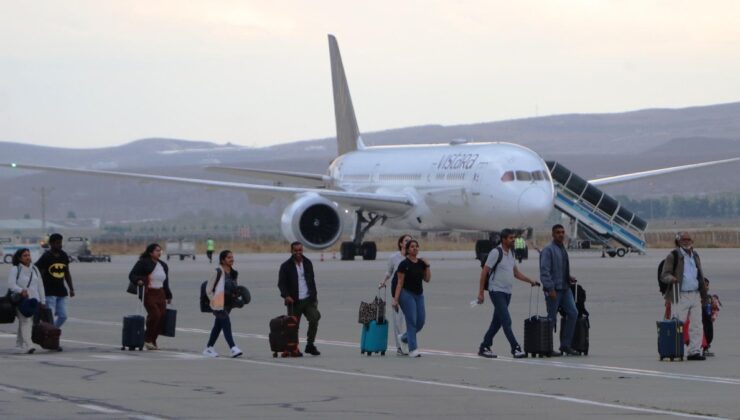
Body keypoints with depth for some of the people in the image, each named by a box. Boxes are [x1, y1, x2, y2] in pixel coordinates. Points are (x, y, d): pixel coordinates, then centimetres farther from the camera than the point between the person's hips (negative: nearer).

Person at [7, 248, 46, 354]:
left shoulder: (34, 269, 14)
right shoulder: (15, 270, -2)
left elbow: (40, 285, 17)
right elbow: (11, 285, -11)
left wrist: (42, 300, 15)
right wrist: (21, 291, -28)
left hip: (34, 300, 6)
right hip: (21, 300, -6)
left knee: (28, 323, 8)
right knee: (25, 322, -15)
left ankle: (19, 345, 20)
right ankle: (28, 345, -24)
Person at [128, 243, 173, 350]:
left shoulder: (163, 265, 16)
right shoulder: (143, 263, -7)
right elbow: (132, 275, -10)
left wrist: (168, 296, 24)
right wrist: (138, 281, -31)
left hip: (160, 294, 7)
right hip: (148, 293, -7)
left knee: (161, 317, 0)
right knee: (154, 314, -21)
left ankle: (153, 341, 13)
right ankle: (147, 339, -6)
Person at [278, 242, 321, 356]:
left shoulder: (307, 263, 13)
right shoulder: (286, 266, -1)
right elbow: (281, 283, -4)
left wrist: (314, 295, 14)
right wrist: (286, 295, -20)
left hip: (308, 299, 3)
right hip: (294, 301, -3)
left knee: (314, 318, -13)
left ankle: (310, 345, -1)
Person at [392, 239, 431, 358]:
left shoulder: (421, 263, 8)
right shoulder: (404, 264, -8)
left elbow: (427, 279, 9)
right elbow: (400, 282, -9)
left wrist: (427, 266, -3)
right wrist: (395, 299, -13)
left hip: (419, 294, 6)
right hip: (407, 294, -6)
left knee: (421, 321, 2)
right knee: (411, 321, -9)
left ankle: (405, 337, 28)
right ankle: (413, 350, -8)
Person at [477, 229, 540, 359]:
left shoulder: (511, 253, 12)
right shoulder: (496, 253, -12)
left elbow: (515, 272, 22)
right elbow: (484, 272, -12)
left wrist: (530, 281, 11)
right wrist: (480, 293, -14)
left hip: (507, 292, 8)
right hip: (497, 291, -8)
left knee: (497, 322, 10)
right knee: (506, 321, -12)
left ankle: (484, 348, 18)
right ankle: (515, 349, -13)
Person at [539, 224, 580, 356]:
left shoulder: (563, 250, 16)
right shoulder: (548, 250, -9)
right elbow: (544, 271, -16)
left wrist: (569, 277, 8)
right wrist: (550, 289, -21)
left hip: (565, 288, 7)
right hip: (553, 290, -7)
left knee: (573, 313, -3)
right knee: (552, 318, -2)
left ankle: (565, 345, 3)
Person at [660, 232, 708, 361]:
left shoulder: (695, 256, 17)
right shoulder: (673, 256, -2)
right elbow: (664, 275, -6)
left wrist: (703, 294, 19)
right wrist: (671, 278, -29)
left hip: (695, 295, 6)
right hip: (680, 296, -6)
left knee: (696, 326, 3)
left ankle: (694, 351, 7)